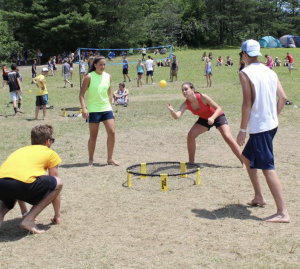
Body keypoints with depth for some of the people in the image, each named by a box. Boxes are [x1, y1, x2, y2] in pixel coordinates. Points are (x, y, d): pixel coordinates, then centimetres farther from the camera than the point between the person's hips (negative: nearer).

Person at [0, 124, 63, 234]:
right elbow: (54, 186, 28)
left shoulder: (21, 150, 38)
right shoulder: (50, 153, 23)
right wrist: (57, 216, 38)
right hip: (23, 183, -6)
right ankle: (29, 219, 7)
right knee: (58, 183, 18)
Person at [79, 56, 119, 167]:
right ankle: (91, 159, 17)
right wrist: (84, 108, -19)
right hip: (93, 110, -4)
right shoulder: (89, 77, -7)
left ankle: (110, 158, 6)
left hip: (106, 109, 4)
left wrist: (111, 107, 13)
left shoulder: (108, 77, 7)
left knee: (111, 132, -6)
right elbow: (81, 94, -8)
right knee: (93, 135, 2)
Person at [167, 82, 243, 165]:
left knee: (228, 137, -18)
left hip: (217, 116, -4)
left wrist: (212, 118, -42)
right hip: (204, 119, 4)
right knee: (191, 135, -13)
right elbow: (177, 116, -36)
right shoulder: (186, 104, -21)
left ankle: (244, 162, -8)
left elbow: (218, 108, -24)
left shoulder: (203, 97, -31)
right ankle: (191, 162, 2)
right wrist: (172, 111, -58)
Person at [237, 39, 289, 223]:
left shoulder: (246, 73, -11)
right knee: (247, 158, 24)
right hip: (271, 124, 8)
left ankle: (283, 213, -8)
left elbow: (247, 102, -16)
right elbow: (283, 98, 8)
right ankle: (259, 197, 31)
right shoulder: (270, 72, 10)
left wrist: (242, 130, -11)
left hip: (259, 127, -8)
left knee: (268, 168, -8)